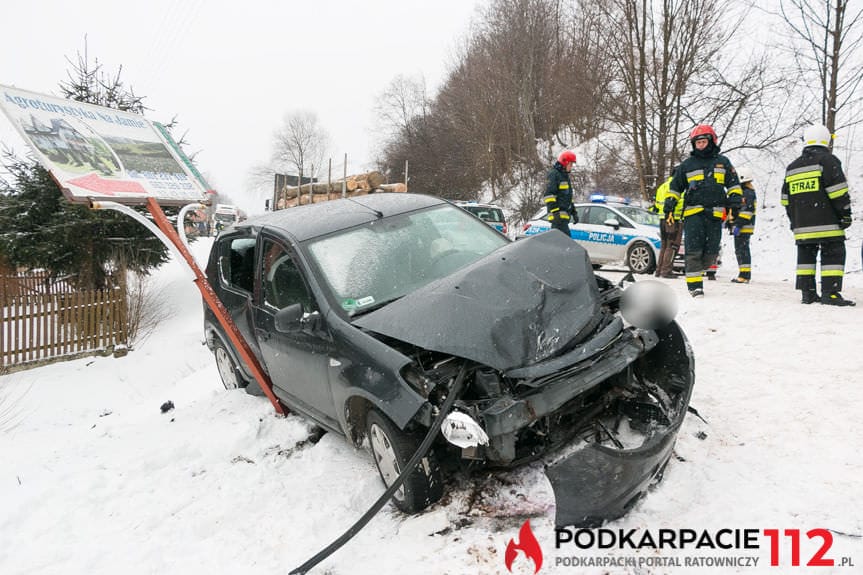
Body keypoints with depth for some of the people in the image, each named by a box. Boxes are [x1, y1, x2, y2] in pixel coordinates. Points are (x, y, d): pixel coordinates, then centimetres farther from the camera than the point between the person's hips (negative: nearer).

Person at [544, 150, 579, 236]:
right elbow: (549, 195, -17)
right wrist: (554, 211, -25)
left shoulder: (565, 175, 24)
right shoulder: (554, 174, -7)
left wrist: (573, 212, 27)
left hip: (565, 214, 10)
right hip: (558, 215, -10)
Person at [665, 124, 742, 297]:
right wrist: (670, 202, 6)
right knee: (693, 250, -11)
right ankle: (694, 283, -7)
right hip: (693, 212, -1)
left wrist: (735, 200, 5)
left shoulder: (722, 162, 16)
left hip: (715, 213, 2)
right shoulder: (687, 164, 14)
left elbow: (733, 184, 19)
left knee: (711, 251, 0)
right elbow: (675, 186, 19)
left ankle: (697, 269, 22)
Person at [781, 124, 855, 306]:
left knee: (805, 255, 9)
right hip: (827, 223, -6)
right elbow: (838, 190, -10)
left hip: (801, 225, 6)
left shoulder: (792, 167, 16)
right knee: (833, 254, -4)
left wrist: (794, 220, 24)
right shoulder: (827, 160, -3)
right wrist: (846, 213, -5)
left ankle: (808, 292, 9)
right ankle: (830, 293, -11)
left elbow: (786, 199, 18)